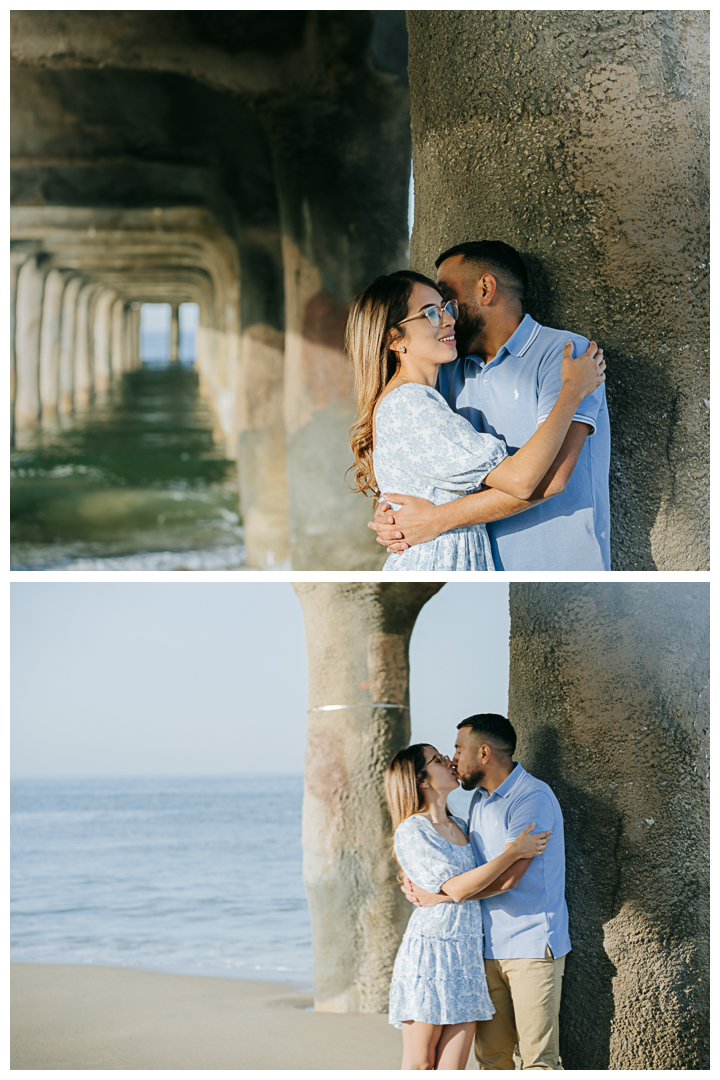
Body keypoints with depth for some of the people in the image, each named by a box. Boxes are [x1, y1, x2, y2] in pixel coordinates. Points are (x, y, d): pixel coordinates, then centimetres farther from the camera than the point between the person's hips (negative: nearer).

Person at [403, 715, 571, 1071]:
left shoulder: (534, 798, -15)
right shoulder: (479, 799, 15)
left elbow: (505, 877, -22)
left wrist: (438, 895, -16)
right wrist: (419, 885, 7)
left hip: (532, 946, -8)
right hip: (489, 947, 8)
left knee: (538, 1055, -7)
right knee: (490, 1052, 7)